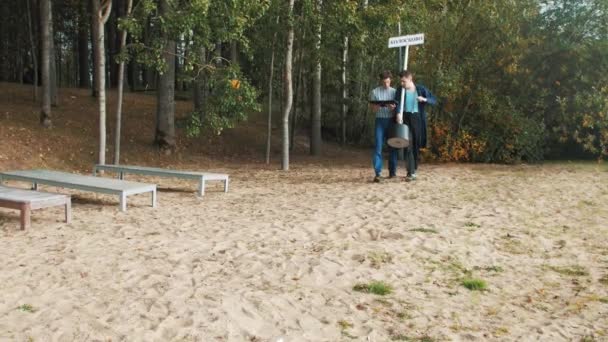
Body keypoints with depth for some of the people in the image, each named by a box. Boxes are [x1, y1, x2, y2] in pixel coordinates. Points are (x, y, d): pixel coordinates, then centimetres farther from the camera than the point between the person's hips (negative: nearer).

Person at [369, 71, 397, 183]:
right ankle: (378, 173, -11)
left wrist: (394, 108, -17)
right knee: (378, 146, -9)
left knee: (392, 147, 7)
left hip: (392, 121, 1)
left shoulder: (394, 92, 5)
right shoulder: (374, 92, 3)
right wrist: (379, 106, -18)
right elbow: (373, 109, 4)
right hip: (380, 121, -1)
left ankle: (392, 171, 19)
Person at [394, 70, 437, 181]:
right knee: (408, 145, -9)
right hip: (405, 118, -1)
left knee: (417, 145, 4)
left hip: (417, 118, 1)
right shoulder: (400, 90, 3)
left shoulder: (421, 89, 3)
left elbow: (434, 100, 3)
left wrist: (424, 99, -18)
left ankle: (414, 169, 19)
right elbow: (397, 102, -12)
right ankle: (411, 173, -10)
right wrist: (398, 113, -31)